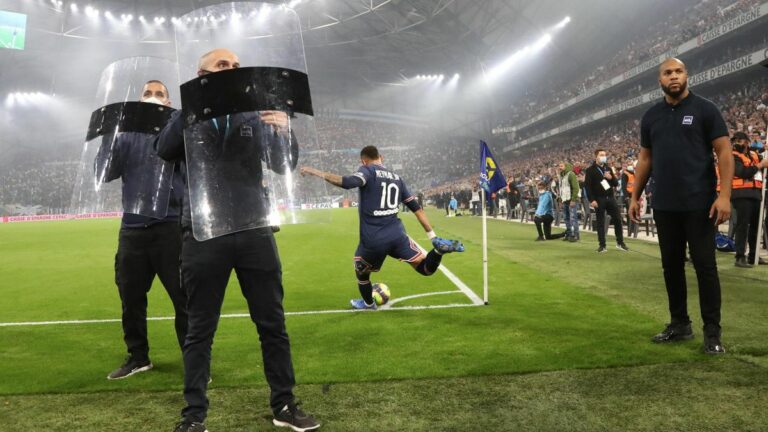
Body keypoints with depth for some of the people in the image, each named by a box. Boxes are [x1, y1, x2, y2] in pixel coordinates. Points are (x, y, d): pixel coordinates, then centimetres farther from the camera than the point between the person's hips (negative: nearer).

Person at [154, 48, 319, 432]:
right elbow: (164, 150, -13)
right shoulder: (188, 117, 6)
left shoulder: (254, 116, 11)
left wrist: (283, 133, -17)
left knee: (273, 324, 6)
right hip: (204, 236, -2)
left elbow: (283, 167, 3)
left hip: (254, 232, 2)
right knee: (200, 331, 5)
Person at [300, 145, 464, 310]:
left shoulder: (367, 171, 0)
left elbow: (349, 182, -23)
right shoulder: (397, 178, 18)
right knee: (426, 269, 10)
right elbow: (416, 208, 17)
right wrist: (433, 236, 18)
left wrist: (318, 173, -17)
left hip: (372, 240, -4)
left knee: (362, 273, 26)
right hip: (396, 234, 4)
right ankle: (439, 249, -19)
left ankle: (368, 304, 44)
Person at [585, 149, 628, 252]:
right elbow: (587, 186, -9)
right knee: (600, 222, 0)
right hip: (599, 199, -5)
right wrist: (592, 200, -17)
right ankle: (602, 245, 5)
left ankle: (620, 242, 17)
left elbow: (616, 183, 14)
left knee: (617, 219, 4)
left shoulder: (608, 169, 15)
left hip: (610, 198, 5)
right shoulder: (590, 170, -3)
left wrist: (611, 178, -8)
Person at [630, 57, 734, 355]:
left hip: (699, 204, -4)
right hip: (664, 206, 4)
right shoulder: (651, 116, 11)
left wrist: (724, 195, -16)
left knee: (704, 265, -1)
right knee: (671, 264, 9)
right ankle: (680, 324, 21)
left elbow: (724, 153, -6)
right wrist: (635, 197, 10)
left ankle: (712, 331, 8)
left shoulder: (704, 109, -2)